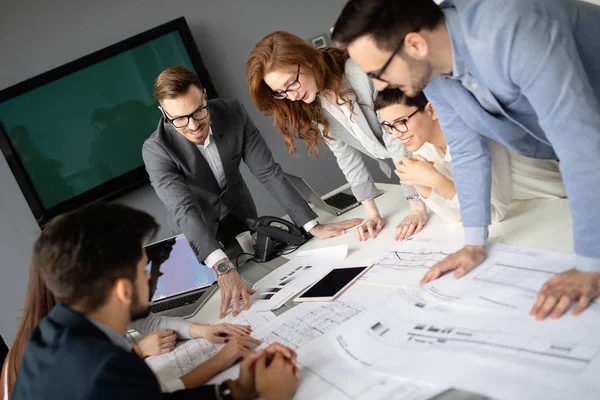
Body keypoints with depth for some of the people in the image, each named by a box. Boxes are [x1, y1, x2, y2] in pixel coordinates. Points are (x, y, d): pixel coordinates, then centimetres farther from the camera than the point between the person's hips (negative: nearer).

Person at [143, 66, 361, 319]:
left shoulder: (232, 113, -24)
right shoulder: (156, 151, -32)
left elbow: (268, 172, -21)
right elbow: (184, 211, -42)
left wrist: (313, 226, -28)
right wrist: (223, 268, -56)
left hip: (244, 218, 3)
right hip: (203, 234, -3)